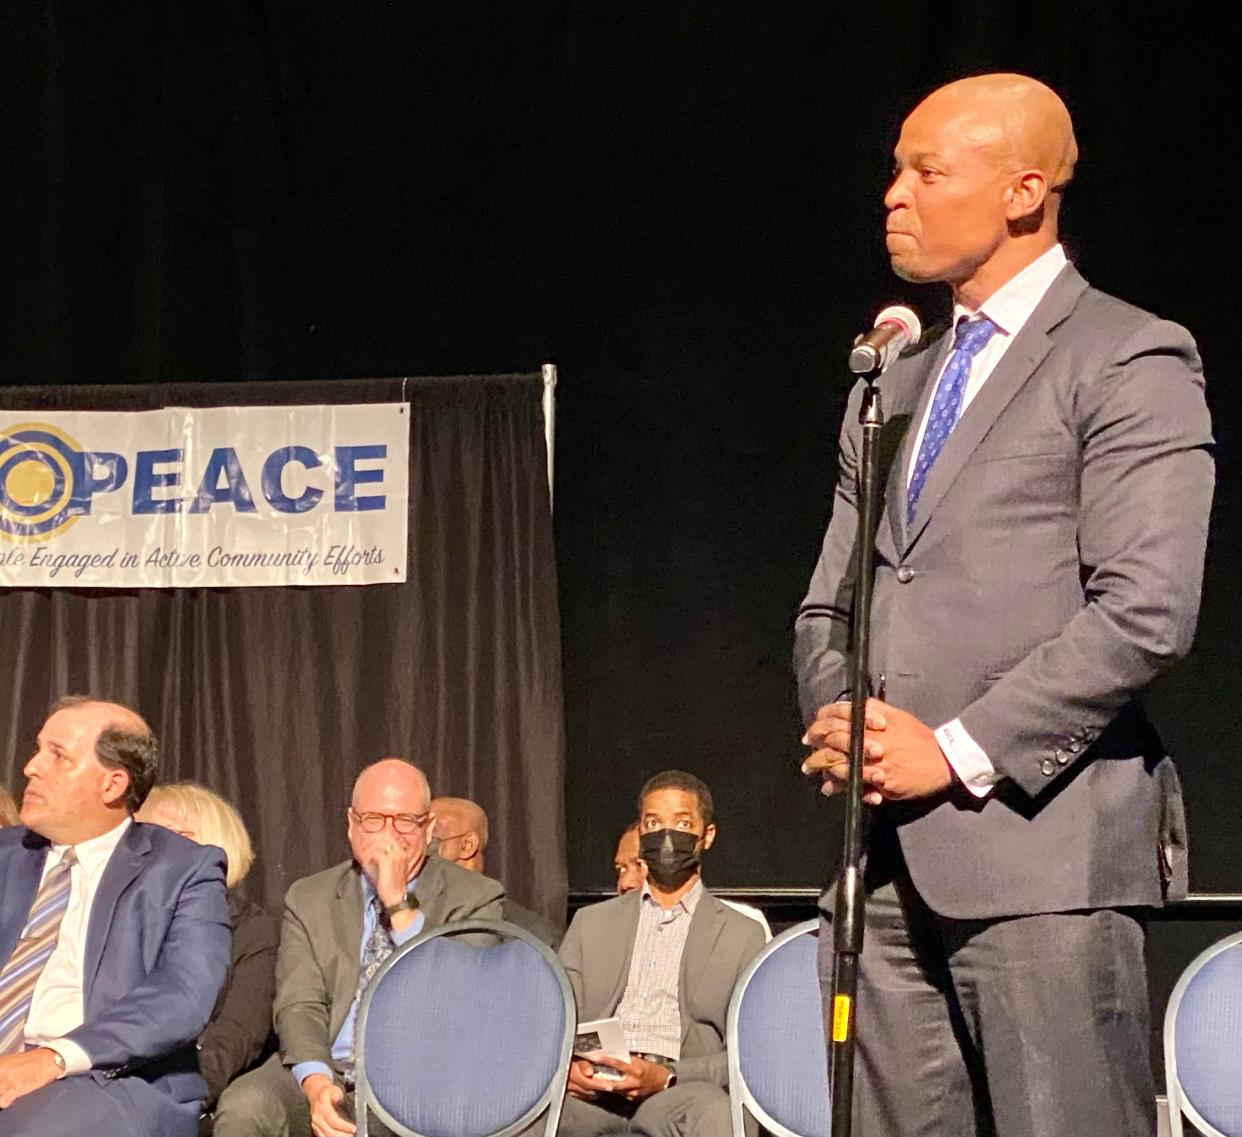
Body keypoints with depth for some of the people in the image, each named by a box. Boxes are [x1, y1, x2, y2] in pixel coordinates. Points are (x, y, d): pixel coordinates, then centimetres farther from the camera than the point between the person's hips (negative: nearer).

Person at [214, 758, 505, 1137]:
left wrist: (400, 905, -12)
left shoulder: (474, 898, 5)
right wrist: (315, 1083, -17)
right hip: (328, 1071, 3)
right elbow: (299, 1005, 3)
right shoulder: (308, 899, 13)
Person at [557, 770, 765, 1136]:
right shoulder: (591, 922, 25)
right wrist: (565, 1066, -6)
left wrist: (667, 1078, -12)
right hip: (591, 1090, 2)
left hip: (677, 1092, -2)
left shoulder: (742, 935, 16)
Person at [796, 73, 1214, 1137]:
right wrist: (837, 722, 0)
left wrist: (957, 751, -14)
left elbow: (1144, 611, -13)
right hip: (893, 857, 7)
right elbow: (830, 604, 21)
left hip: (1040, 842, -7)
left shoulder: (1130, 362, -2)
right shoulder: (893, 383, 21)